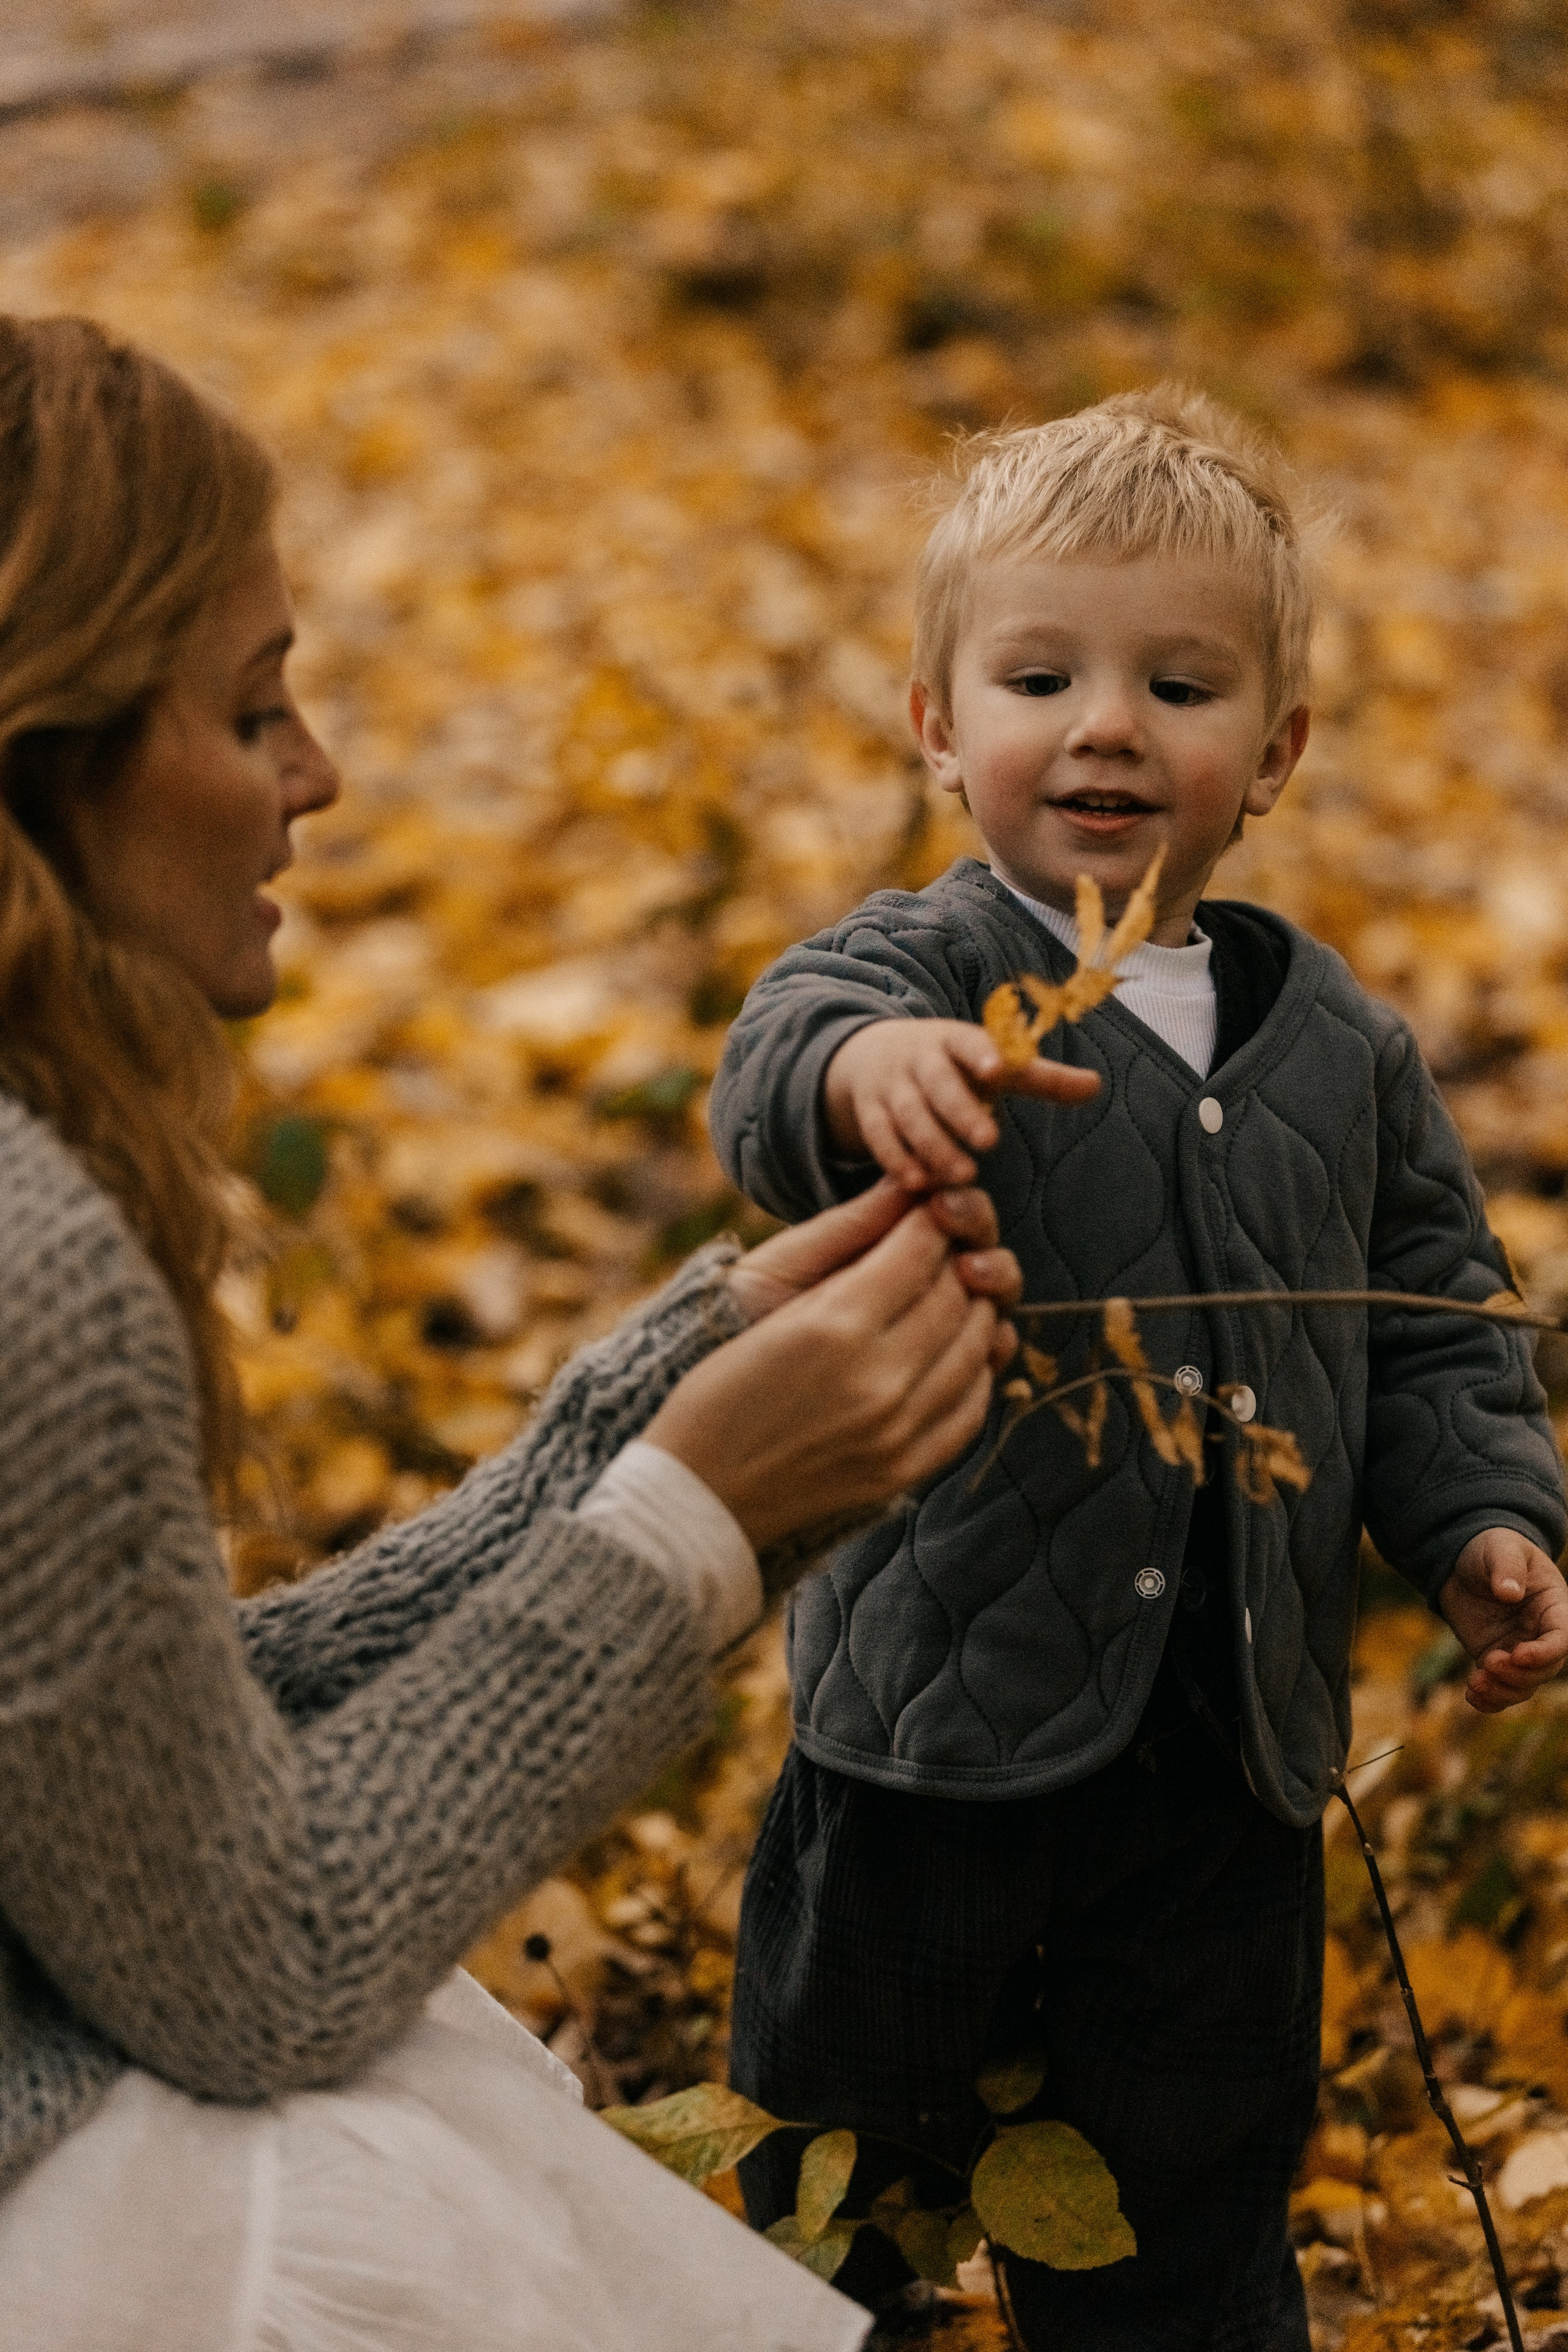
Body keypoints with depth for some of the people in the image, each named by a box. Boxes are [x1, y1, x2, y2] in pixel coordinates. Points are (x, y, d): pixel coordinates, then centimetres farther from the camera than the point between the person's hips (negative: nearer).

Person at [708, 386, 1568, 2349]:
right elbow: (781, 1057, -34)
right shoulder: (927, 971, -11)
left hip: (1225, 1748, 3)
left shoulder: (1340, 1049, 4)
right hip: (938, 1727, -3)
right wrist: (865, 1067, -57)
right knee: (843, 2156, 15)